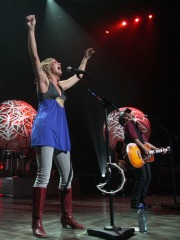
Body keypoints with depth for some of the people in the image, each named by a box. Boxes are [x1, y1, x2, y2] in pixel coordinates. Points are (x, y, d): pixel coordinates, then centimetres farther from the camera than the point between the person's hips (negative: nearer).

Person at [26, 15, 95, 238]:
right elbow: (34, 56, -6)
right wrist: (31, 29, -13)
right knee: (44, 175, -16)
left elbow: (78, 76, 41)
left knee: (67, 175, 7)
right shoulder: (43, 80, 7)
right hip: (46, 129, -8)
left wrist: (85, 58, 45)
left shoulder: (61, 85, 25)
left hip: (60, 132, 8)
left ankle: (67, 217, 16)